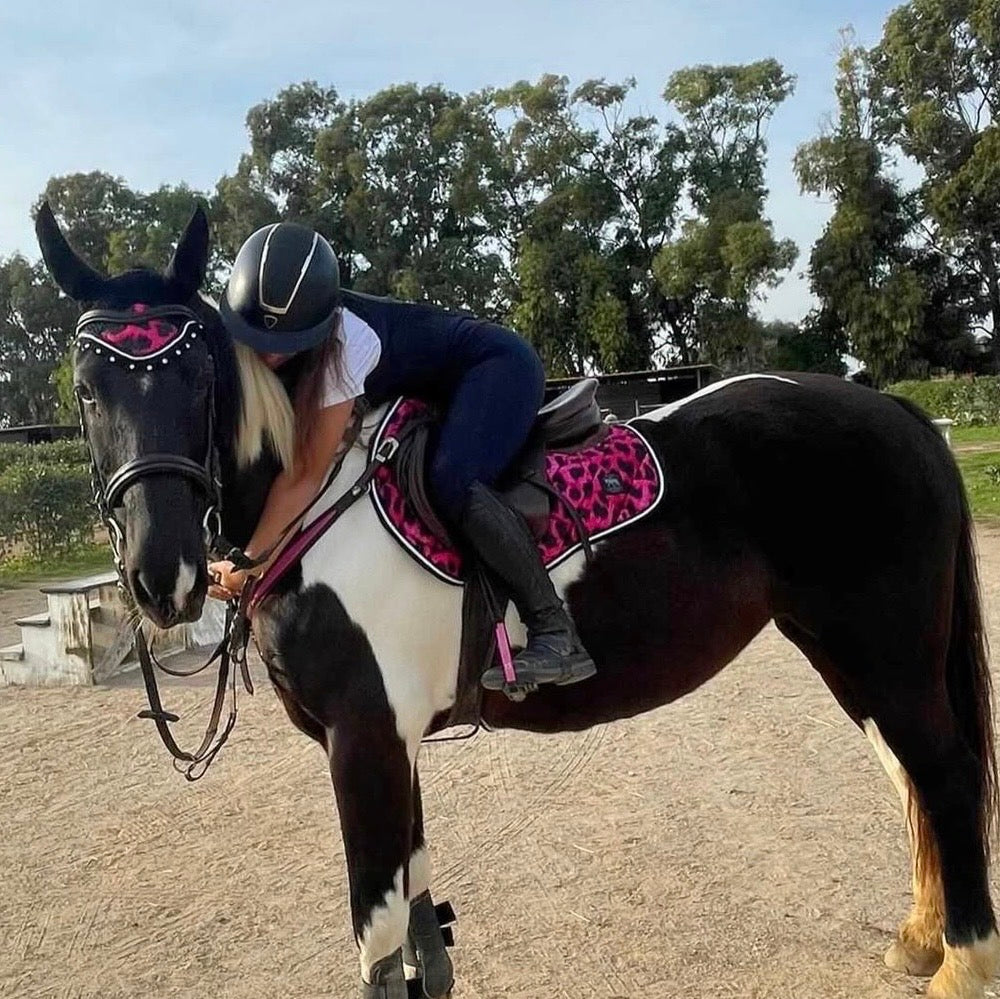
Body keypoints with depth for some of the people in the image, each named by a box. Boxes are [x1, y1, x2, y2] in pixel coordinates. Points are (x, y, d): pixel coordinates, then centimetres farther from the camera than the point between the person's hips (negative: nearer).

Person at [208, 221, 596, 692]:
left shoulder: (343, 345, -34)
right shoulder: (251, 325, -11)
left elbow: (304, 476, -30)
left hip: (497, 365, -9)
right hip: (436, 391, 9)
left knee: (452, 482, -32)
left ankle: (555, 636, -29)